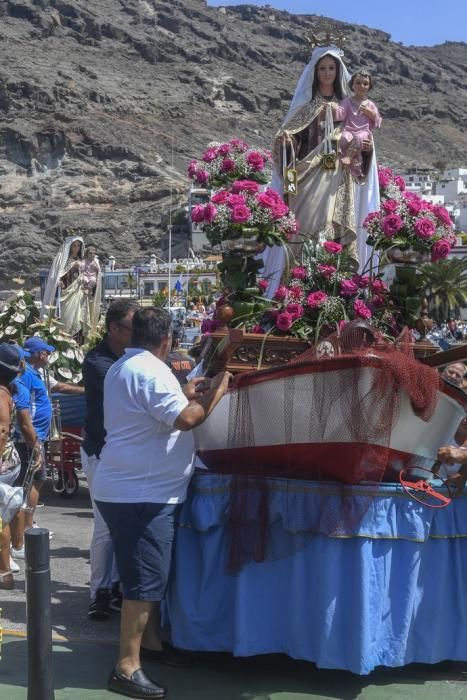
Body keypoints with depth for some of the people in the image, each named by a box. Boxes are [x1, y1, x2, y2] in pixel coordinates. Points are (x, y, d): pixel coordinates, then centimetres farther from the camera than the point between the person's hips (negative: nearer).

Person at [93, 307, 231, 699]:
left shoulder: (122, 368, 15)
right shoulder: (151, 371, -18)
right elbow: (186, 419, -27)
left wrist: (184, 395, 21)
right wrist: (215, 393, -13)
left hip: (128, 488, 11)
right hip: (142, 493, -11)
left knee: (149, 575, 21)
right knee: (145, 580, -7)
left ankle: (150, 641, 33)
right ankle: (127, 668, -3)